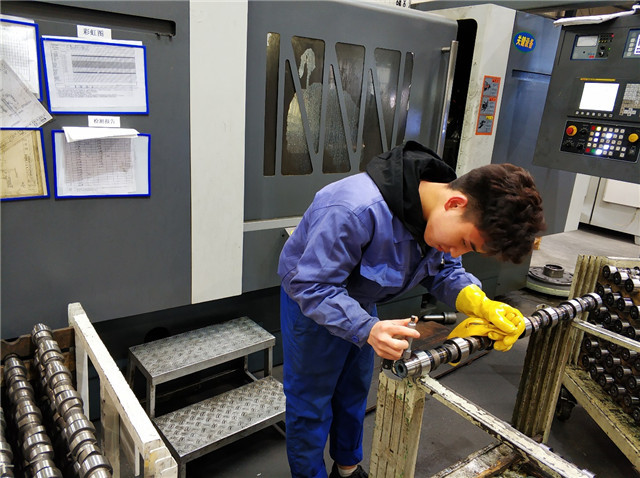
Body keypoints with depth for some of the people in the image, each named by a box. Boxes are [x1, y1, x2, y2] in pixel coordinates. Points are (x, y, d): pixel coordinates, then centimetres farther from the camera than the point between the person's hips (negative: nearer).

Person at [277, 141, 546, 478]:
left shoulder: (442, 216, -17)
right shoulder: (357, 210, -42)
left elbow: (443, 270, -3)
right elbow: (312, 286, -35)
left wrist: (479, 303, -23)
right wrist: (368, 329, -46)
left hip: (360, 302, 7)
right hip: (311, 303, -7)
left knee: (354, 392, 24)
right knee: (311, 405, 7)